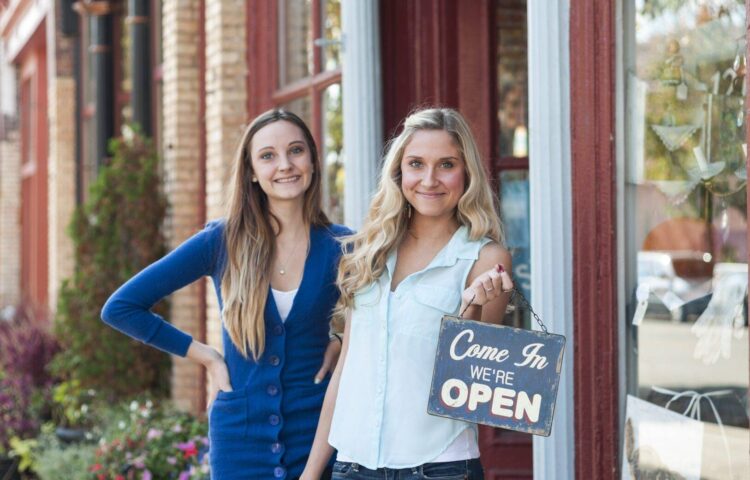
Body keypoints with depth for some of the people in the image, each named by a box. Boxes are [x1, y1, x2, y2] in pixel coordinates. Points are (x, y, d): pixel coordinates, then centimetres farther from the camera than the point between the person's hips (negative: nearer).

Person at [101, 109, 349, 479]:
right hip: (241, 432, 0)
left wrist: (343, 344, -4)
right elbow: (120, 308, 0)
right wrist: (205, 355, -3)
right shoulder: (222, 241, -4)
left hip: (318, 429, 0)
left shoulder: (340, 247, -4)